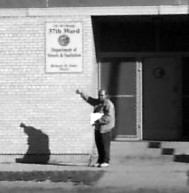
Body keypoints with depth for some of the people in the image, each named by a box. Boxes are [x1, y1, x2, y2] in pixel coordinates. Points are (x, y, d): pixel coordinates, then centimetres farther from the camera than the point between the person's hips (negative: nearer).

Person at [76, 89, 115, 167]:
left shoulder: (109, 105, -13)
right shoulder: (98, 102, 13)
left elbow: (109, 117, -22)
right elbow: (89, 99, 22)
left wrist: (98, 121, -24)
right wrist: (81, 93, 13)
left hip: (105, 128, -8)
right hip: (98, 128, 8)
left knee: (105, 146, -4)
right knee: (99, 145, 11)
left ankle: (106, 161, 4)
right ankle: (100, 161, 19)